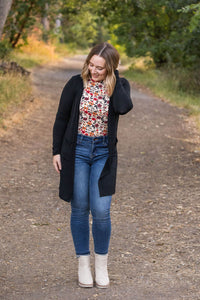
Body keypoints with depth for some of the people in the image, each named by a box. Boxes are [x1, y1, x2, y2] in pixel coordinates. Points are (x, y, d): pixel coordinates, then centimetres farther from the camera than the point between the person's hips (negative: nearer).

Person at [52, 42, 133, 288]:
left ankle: (101, 265, 14)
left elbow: (123, 107, -25)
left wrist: (114, 77, -17)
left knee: (101, 211, -5)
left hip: (103, 153, 0)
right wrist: (56, 151, 0)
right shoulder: (76, 84, -5)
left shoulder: (119, 85, -3)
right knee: (80, 209, 5)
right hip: (77, 150, 0)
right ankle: (83, 264, 19)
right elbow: (61, 118, 2)